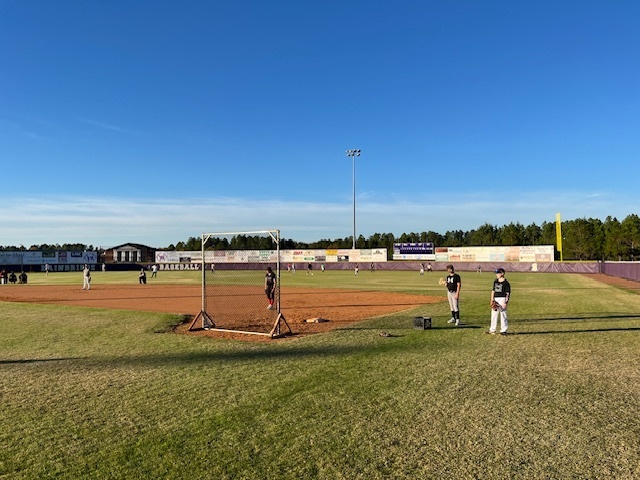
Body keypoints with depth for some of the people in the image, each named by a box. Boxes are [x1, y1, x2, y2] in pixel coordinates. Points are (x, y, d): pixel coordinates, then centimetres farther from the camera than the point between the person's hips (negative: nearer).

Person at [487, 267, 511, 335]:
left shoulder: (506, 283, -9)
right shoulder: (495, 281, 12)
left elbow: (508, 293, -9)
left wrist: (506, 302, -16)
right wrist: (492, 300, 8)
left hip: (502, 299, -7)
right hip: (495, 299, 7)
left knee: (503, 315, -1)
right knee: (494, 315, 10)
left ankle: (503, 330, 8)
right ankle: (492, 330, 18)